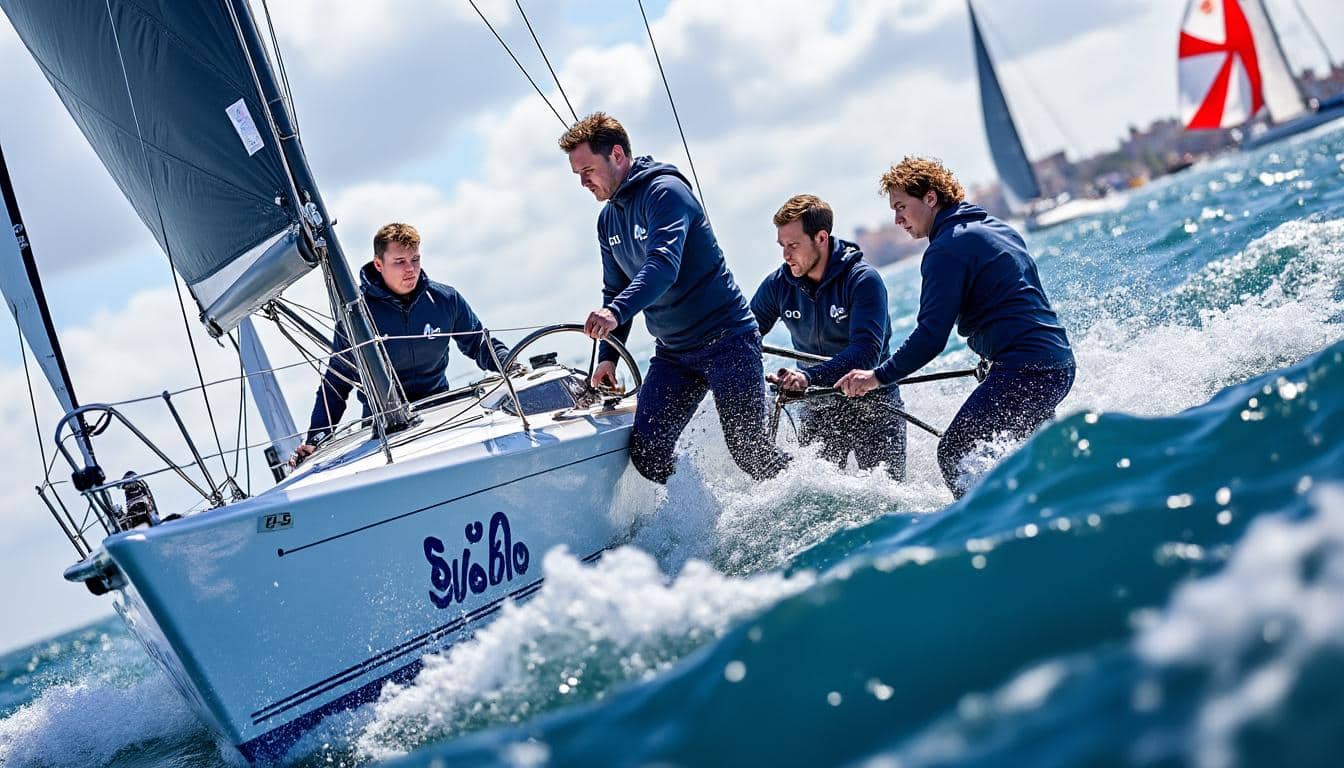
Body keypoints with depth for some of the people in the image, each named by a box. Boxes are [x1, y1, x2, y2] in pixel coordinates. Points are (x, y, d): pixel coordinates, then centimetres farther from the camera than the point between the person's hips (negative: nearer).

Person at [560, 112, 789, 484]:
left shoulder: (665, 191, -14)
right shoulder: (608, 219, 11)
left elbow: (664, 265, -30)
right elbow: (615, 290, 18)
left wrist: (616, 312, -45)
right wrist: (608, 356, 6)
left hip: (726, 340, -7)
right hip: (672, 353, 7)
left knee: (748, 450, -9)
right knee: (646, 454, -8)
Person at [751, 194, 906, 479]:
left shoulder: (862, 279, -17)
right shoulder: (778, 284, -3)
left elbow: (867, 351, -29)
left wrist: (808, 376, -42)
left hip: (872, 402, -4)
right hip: (818, 408, 4)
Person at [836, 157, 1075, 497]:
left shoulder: (947, 247, -10)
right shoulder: (998, 228, 19)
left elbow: (931, 336, -16)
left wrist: (880, 377, -9)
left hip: (1023, 372, -10)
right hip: (1059, 365, 10)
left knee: (954, 452, -7)